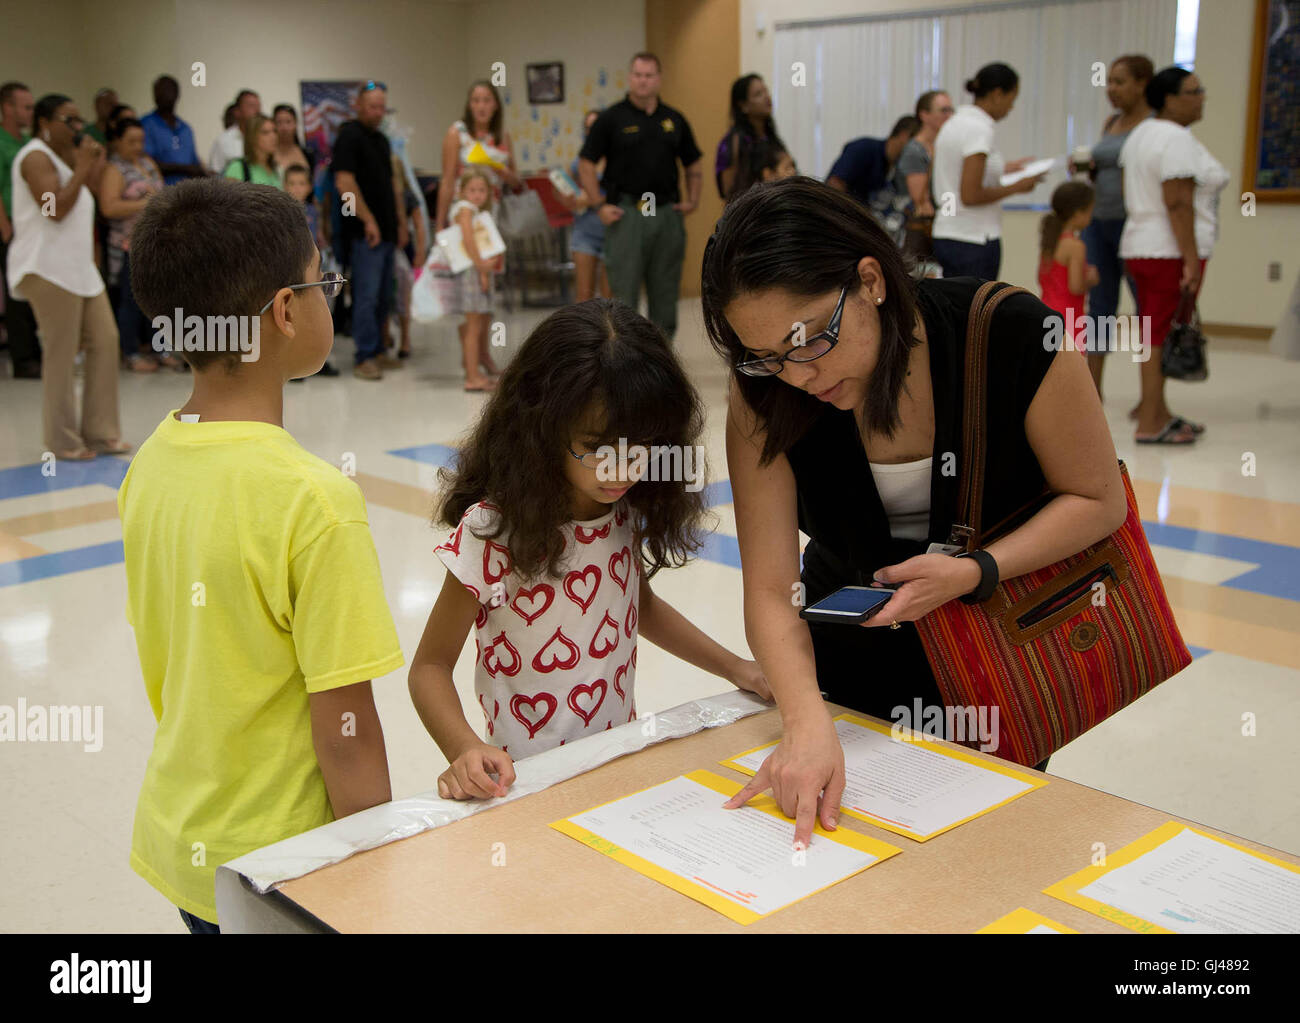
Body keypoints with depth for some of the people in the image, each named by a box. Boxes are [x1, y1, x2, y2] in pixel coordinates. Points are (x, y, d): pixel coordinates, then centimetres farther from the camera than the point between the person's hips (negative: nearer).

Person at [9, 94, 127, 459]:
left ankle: (100, 432, 10)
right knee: (62, 354, -6)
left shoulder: (64, 156, 21)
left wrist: (94, 168, 12)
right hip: (48, 268, -9)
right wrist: (82, 167, -14)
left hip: (79, 266, 9)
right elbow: (56, 209, -20)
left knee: (104, 341, 3)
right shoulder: (35, 158, -8)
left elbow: (82, 202, 22)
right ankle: (63, 442, 3)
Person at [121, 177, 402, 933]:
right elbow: (346, 736, -21)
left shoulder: (150, 465, -3)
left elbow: (166, 671, 7)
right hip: (279, 868, -7)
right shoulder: (314, 500, -26)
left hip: (178, 843, 7)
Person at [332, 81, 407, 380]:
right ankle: (364, 358, -3)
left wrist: (399, 221, 18)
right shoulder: (349, 135, -9)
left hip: (386, 230, 9)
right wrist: (368, 220, -17)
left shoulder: (381, 139, 18)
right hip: (365, 231, -9)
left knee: (382, 296, 12)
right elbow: (344, 182, -17)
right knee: (367, 296, -7)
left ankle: (379, 351, 20)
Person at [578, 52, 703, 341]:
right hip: (626, 213, -3)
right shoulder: (612, 118, 0)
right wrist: (599, 206, -7)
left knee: (665, 291, 8)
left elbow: (693, 164, 20)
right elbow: (586, 163, 0)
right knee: (624, 290, -3)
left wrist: (692, 199, 7)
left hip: (667, 213, 4)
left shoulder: (674, 119, 11)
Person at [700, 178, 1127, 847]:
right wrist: (808, 723, -42)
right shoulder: (764, 397, -22)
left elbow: (1098, 500, -14)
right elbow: (770, 591, -25)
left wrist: (975, 571, -29)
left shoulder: (1013, 336, -27)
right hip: (854, 659, 2)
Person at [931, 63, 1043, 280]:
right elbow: (970, 195, -21)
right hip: (975, 241, -9)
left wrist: (1003, 169, 16)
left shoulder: (954, 122, 12)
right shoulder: (979, 130, -16)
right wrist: (1016, 187, -9)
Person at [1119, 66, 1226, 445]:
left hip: (1139, 247, 10)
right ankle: (1149, 424, -4)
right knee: (1164, 336, -6)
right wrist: (1192, 260, -20)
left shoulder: (1140, 133, 15)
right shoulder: (1178, 139, -14)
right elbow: (1177, 203, -20)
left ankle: (1157, 412, 21)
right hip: (1171, 253, -10)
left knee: (1154, 333, 13)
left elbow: (1131, 197, 19)